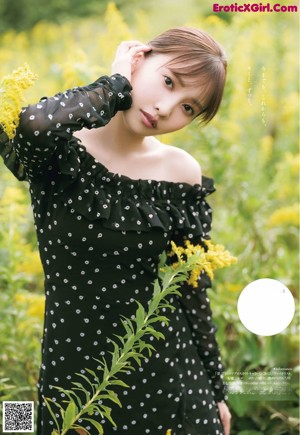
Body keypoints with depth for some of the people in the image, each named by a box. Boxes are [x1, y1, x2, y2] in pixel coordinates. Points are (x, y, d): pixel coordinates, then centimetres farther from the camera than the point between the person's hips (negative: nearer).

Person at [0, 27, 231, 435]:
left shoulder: (183, 173, -5)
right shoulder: (57, 150, -11)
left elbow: (193, 291, 3)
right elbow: (34, 124, -36)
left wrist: (217, 392, 8)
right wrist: (116, 84, -19)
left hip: (169, 374, 2)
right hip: (74, 368, -1)